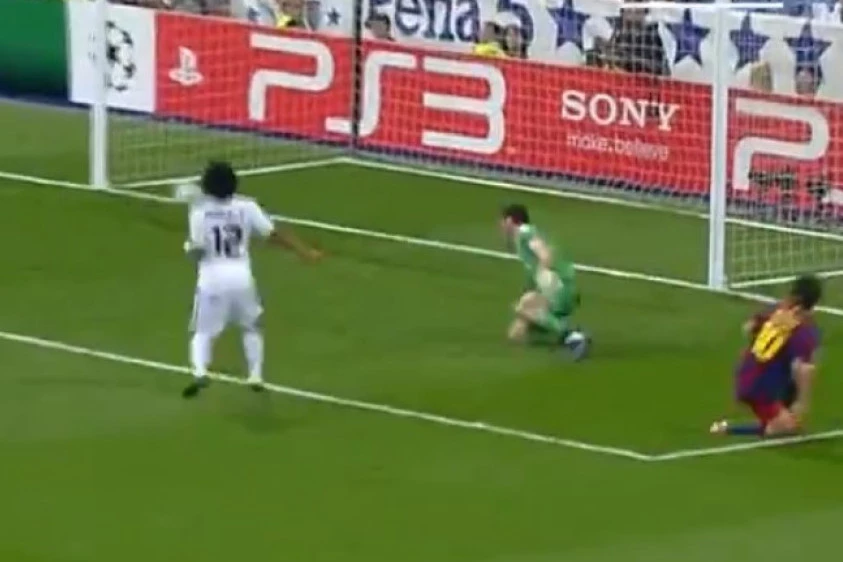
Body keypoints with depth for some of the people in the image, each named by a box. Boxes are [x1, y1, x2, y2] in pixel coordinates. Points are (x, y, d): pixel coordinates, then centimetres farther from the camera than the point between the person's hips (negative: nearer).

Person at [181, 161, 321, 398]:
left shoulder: (200, 210, -10)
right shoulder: (246, 207, -3)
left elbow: (197, 249, -12)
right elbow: (274, 234, 0)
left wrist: (188, 247, 12)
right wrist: (304, 251, 7)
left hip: (212, 278, -2)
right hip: (241, 277, 2)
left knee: (203, 331, 8)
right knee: (251, 326, 25)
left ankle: (199, 372, -18)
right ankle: (256, 375, 20)